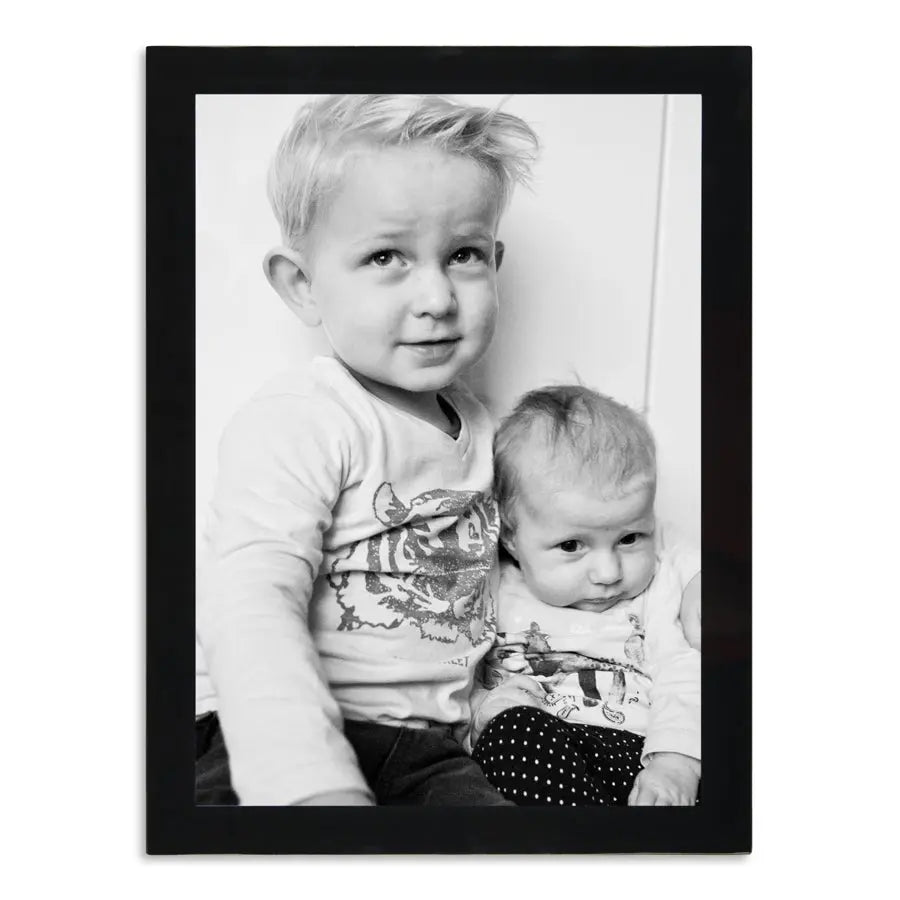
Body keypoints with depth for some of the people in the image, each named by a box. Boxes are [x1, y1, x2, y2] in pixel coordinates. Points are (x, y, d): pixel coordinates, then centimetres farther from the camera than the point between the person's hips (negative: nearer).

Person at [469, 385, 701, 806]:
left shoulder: (660, 586, 9)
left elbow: (685, 675, -1)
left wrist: (675, 762, -18)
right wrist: (481, 706, -13)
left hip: (638, 751, 0)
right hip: (531, 753, 1)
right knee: (514, 729, -34)